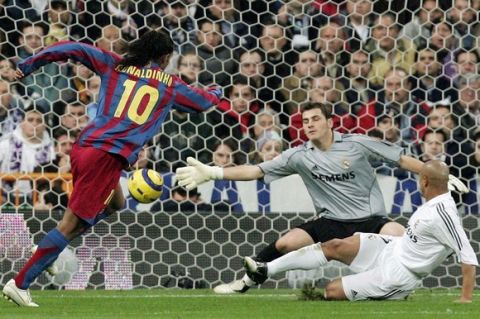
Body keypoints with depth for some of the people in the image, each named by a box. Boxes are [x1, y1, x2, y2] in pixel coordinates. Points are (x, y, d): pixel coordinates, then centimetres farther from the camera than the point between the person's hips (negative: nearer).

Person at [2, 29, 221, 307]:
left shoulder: (116, 66, 15)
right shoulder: (171, 85, 11)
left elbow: (74, 50, 5)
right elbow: (203, 102, 30)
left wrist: (28, 65, 10)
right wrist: (216, 92, 53)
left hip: (83, 147, 6)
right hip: (108, 157, -6)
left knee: (115, 203, 28)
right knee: (71, 223, -6)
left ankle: (49, 247, 14)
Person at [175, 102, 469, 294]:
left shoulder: (357, 144, -7)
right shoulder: (300, 156, -1)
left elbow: (401, 159, 0)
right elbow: (256, 171, -3)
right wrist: (212, 173, -11)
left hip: (370, 219, -2)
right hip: (332, 222, 2)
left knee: (399, 234, -33)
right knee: (285, 243, -15)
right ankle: (245, 282, 6)